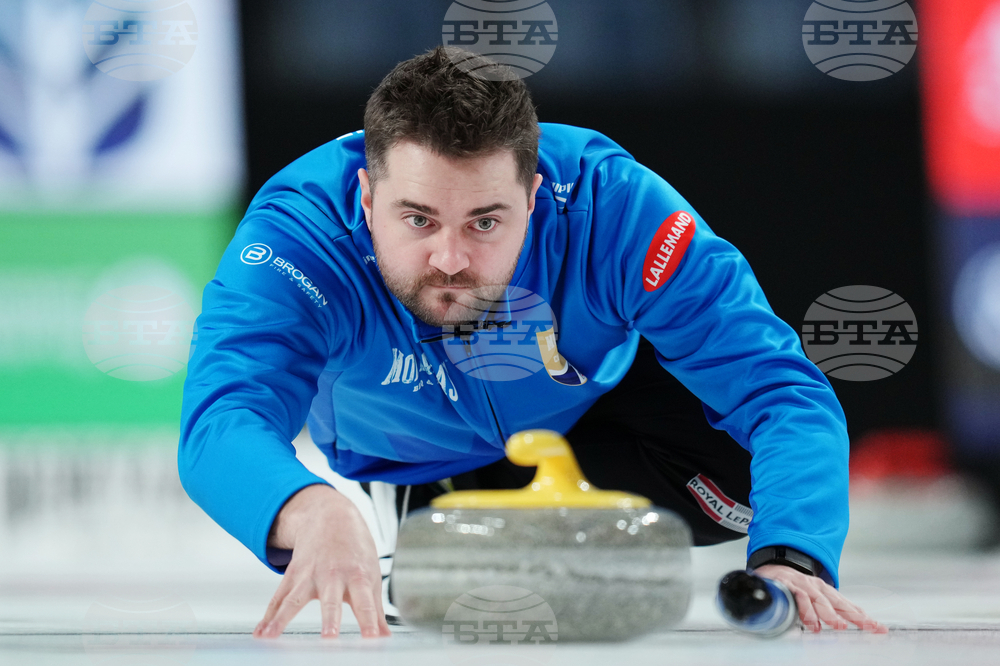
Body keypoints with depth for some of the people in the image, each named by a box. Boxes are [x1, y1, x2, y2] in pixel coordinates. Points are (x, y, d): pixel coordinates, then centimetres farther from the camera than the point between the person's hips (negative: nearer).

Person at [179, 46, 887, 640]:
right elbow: (220, 422, -56)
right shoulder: (298, 228, -40)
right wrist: (310, 511, -80)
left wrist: (789, 559, -61)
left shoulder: (612, 204, -38)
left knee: (747, 461, -22)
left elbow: (786, 394, -41)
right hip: (403, 463, 1)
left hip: (597, 410, -1)